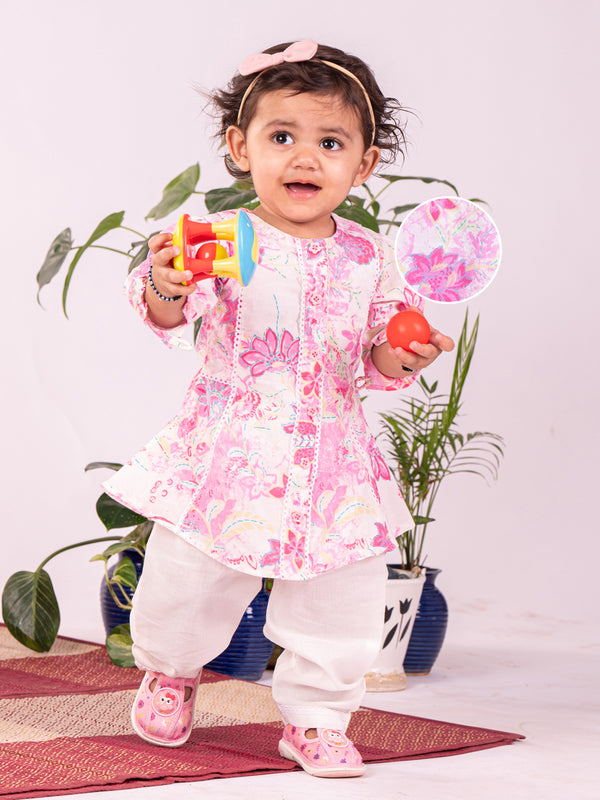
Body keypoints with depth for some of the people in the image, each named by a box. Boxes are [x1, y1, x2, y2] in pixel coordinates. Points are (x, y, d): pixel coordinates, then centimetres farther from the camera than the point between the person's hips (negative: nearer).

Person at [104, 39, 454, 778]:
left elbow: (377, 357, 10)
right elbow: (170, 312, -24)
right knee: (186, 584, 9)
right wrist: (165, 286, -47)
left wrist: (402, 358, -12)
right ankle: (169, 672, 41)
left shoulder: (368, 258, 2)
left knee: (341, 605, 4)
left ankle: (314, 718, 26)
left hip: (330, 463, 3)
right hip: (226, 457, -2)